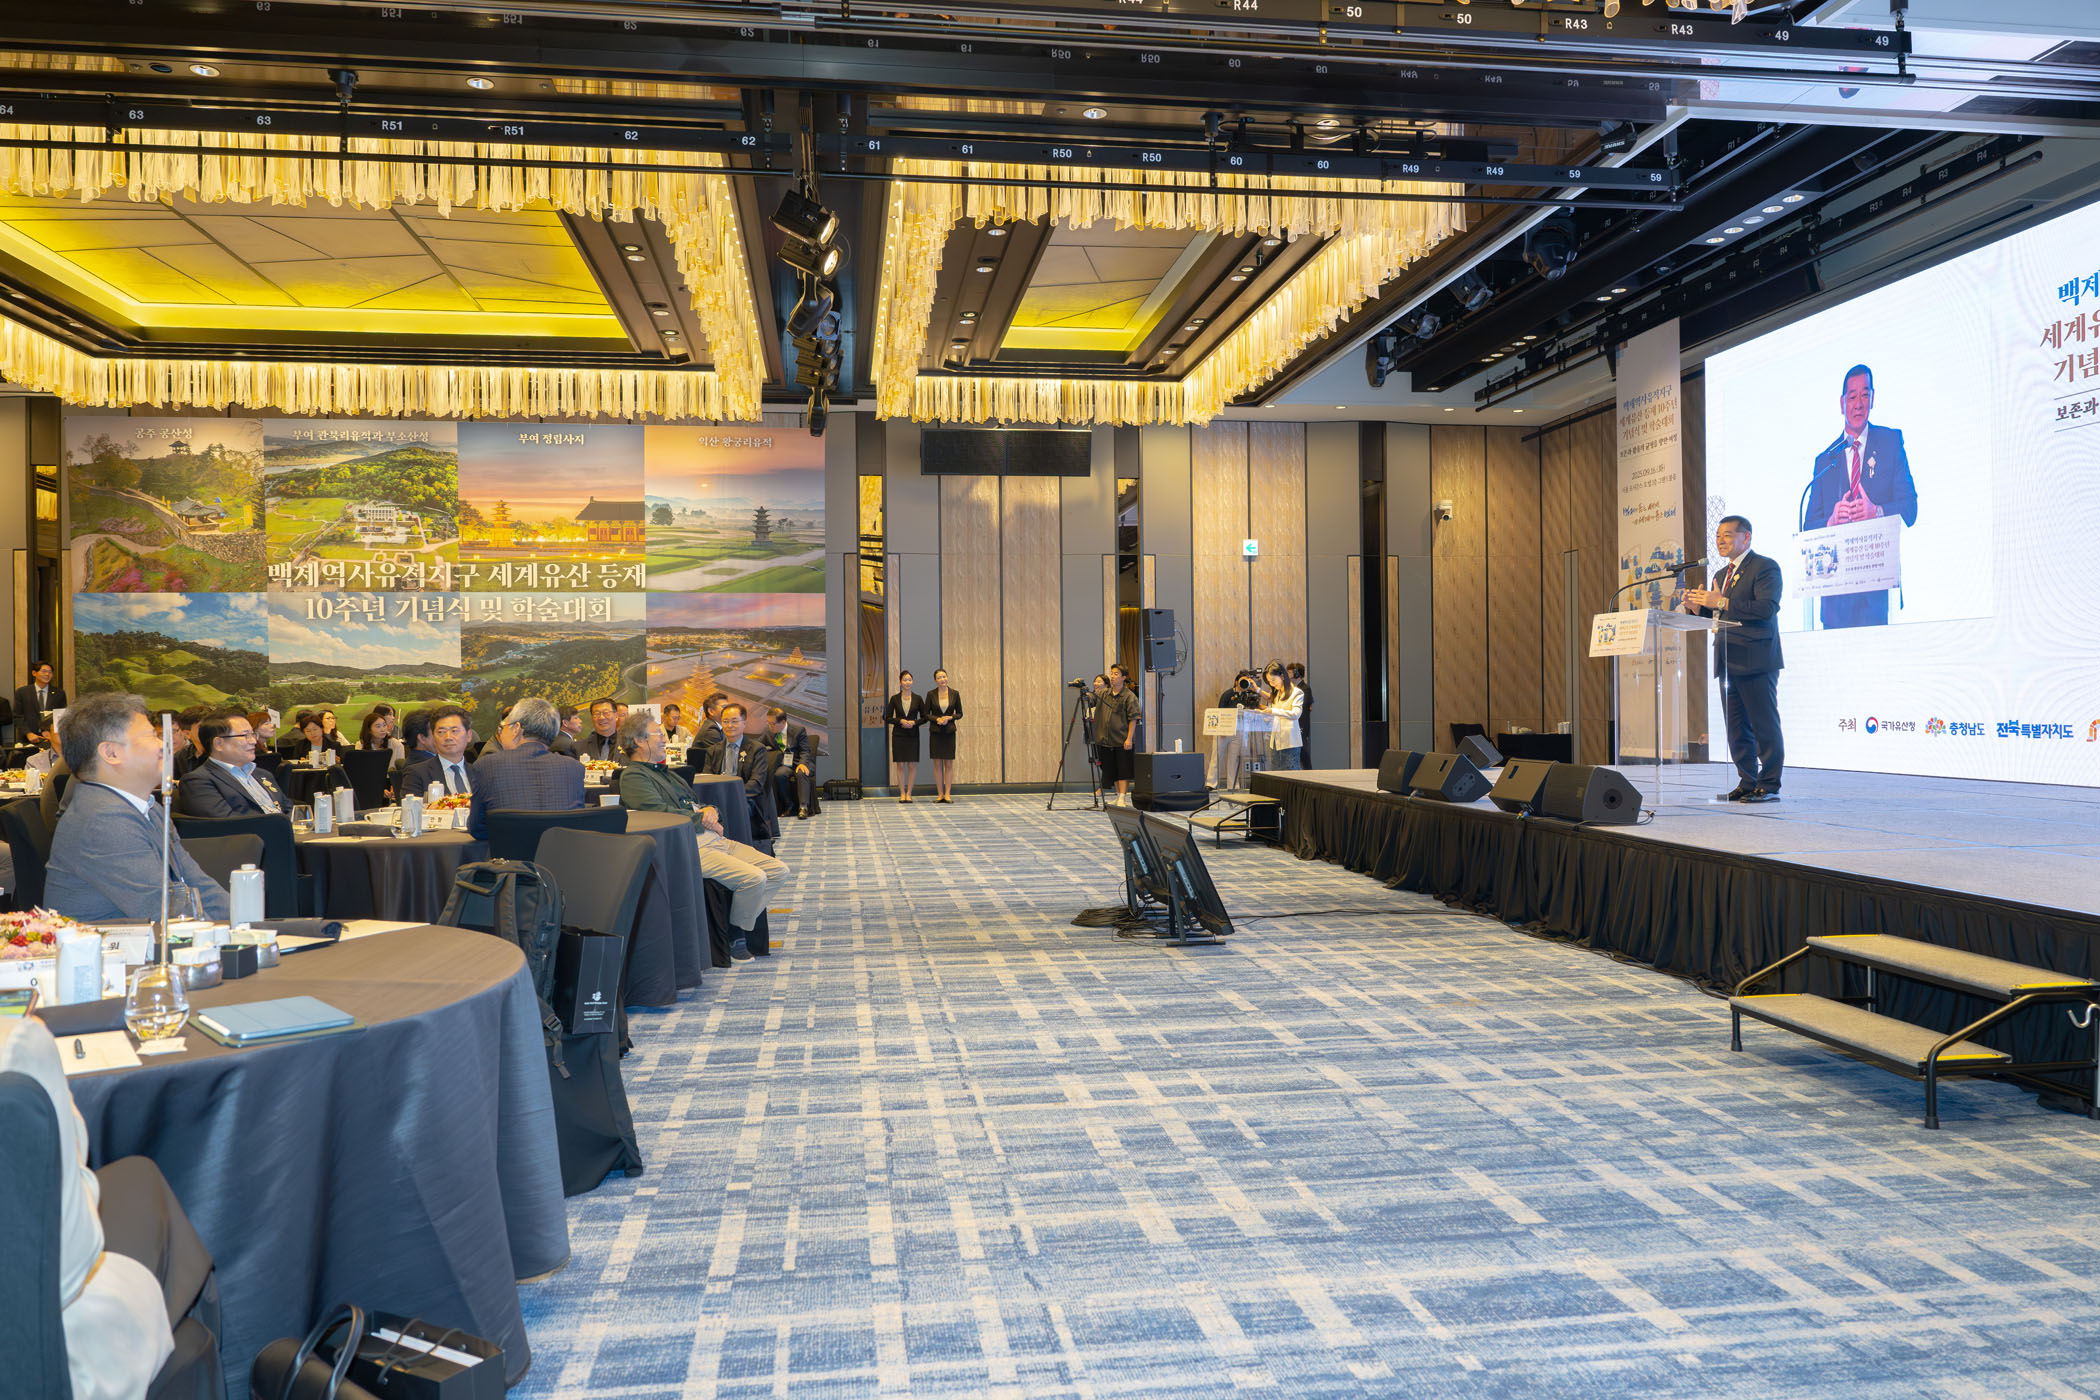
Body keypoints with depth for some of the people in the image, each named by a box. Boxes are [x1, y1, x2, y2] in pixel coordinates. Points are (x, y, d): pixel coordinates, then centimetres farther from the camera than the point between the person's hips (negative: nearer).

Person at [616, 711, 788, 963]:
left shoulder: (665, 771, 26)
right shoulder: (632, 777, -3)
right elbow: (661, 813, -18)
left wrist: (710, 811, 2)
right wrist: (702, 819, -7)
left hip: (713, 838, 10)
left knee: (778, 870, -2)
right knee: (753, 877, -25)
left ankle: (743, 925, 4)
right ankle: (736, 935, -3)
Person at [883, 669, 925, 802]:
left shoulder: (917, 698, 3)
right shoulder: (894, 699, 2)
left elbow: (924, 717, 6)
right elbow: (887, 718, 3)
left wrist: (914, 722, -11)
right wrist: (900, 721, -13)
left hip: (913, 735, 0)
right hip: (898, 735, 0)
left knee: (912, 765, 0)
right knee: (900, 765, 1)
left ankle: (909, 793, 9)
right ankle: (902, 793, 9)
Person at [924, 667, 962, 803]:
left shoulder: (955, 694, 1)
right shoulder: (931, 694, -1)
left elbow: (960, 713, 6)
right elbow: (926, 714, 3)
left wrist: (949, 718, -12)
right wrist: (937, 719, -14)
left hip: (949, 732, 0)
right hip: (935, 732, 0)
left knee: (949, 764, 0)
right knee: (937, 764, 1)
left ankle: (948, 794, 4)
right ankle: (940, 794, 6)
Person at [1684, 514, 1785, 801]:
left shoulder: (1765, 567, -5)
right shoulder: (1722, 575, 21)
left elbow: (1767, 608, -20)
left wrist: (1722, 603, -24)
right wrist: (1696, 607, 1)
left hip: (1756, 661, -9)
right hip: (1728, 663, 9)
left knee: (1764, 726, -5)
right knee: (1737, 727, 10)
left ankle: (1769, 786, -1)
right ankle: (1747, 783, 16)